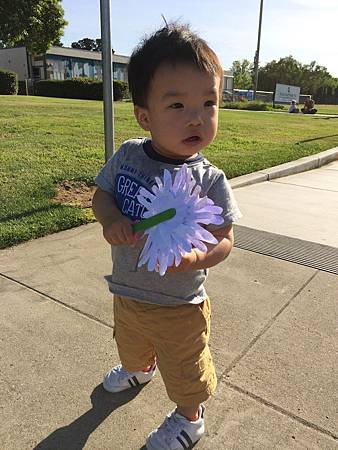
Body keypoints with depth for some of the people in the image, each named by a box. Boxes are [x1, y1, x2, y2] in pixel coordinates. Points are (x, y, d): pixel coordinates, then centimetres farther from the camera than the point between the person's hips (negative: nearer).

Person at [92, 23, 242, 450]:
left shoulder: (210, 180, -22)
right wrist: (109, 217, -23)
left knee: (183, 370, 20)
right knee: (130, 345, 35)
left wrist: (196, 258, -37)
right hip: (126, 294, 5)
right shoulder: (127, 155, -13)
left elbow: (224, 239, -16)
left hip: (179, 306, -4)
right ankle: (139, 369, 71)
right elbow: (102, 193, 0)